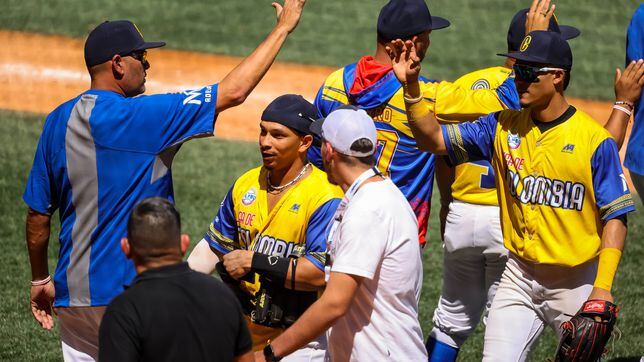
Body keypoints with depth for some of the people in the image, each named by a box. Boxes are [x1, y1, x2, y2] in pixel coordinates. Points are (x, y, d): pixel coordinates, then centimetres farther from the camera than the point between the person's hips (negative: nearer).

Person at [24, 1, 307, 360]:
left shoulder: (57, 122, 4)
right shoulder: (137, 117, -16)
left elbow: (38, 213, 10)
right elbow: (233, 92, -16)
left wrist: (40, 279, 24)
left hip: (72, 295, 7)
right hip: (124, 295, -7)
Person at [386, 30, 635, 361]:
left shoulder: (595, 140, -11)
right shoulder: (503, 127, 3)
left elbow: (615, 217, -11)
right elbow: (434, 139, 3)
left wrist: (602, 289, -19)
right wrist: (411, 87, -12)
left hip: (575, 282, -4)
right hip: (519, 276, 4)